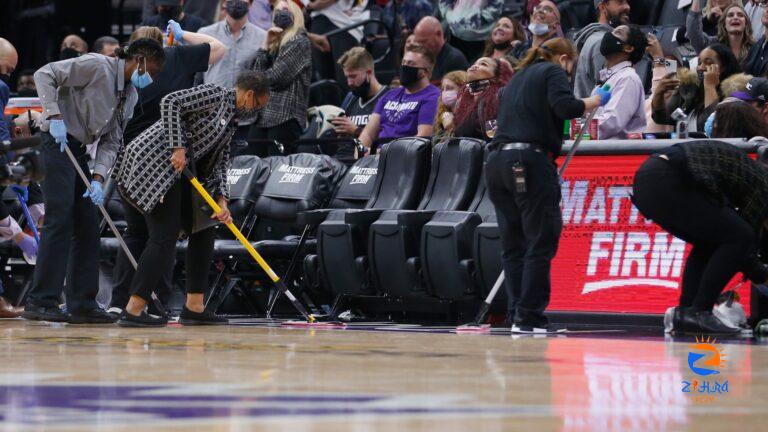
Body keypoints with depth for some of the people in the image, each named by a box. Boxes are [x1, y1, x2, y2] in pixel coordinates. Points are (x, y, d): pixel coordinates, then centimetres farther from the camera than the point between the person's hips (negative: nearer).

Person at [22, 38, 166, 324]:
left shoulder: (131, 95, 12)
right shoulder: (97, 67, -13)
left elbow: (111, 142, 7)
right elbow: (45, 75, -15)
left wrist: (98, 179, -8)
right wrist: (55, 116, -24)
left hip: (79, 151, 9)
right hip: (57, 143, -9)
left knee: (87, 226, 7)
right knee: (59, 221, -14)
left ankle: (82, 305, 10)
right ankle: (41, 303, -14)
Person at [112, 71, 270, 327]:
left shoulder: (230, 124, 20)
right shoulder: (216, 96, -7)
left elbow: (218, 165, 17)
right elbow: (171, 103, -17)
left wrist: (221, 202, 1)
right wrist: (178, 147, -21)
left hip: (179, 173, 10)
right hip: (153, 163, -10)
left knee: (204, 231, 10)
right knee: (164, 238, -14)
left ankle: (194, 307, 12)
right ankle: (132, 311, -14)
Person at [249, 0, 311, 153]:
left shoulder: (300, 42, -2)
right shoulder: (275, 44, 22)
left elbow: (278, 77, -10)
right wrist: (265, 46, 4)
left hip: (286, 117, -7)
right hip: (262, 116, 7)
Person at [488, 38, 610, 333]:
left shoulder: (518, 77, 29)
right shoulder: (553, 72, 5)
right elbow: (564, 106, -13)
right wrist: (595, 101, 3)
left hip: (497, 162, 8)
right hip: (530, 162, -8)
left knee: (514, 247, 9)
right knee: (541, 243, -4)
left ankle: (518, 316, 6)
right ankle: (528, 317, -8)